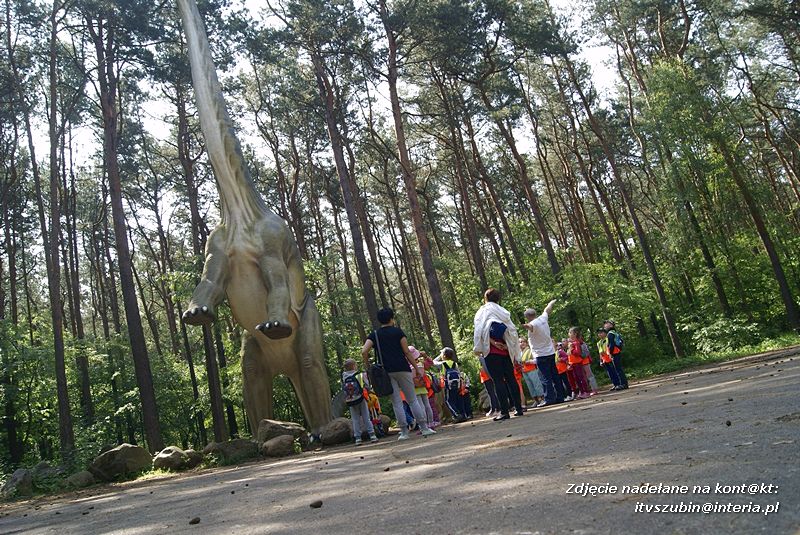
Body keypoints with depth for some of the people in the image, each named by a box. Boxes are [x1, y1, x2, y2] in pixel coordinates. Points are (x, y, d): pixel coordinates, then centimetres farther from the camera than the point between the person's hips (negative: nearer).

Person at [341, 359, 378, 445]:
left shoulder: (343, 378, -3)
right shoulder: (360, 375, -6)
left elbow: (343, 389, 0)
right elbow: (367, 386, -2)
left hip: (351, 402, 1)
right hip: (361, 399, -1)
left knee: (355, 420, 7)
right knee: (366, 418, 5)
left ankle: (357, 438, 4)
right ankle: (372, 435, 4)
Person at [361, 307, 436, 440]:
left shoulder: (374, 335, 7)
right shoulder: (398, 331, 2)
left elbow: (364, 351, -8)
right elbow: (407, 352, -3)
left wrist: (368, 367, 3)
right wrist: (416, 367, 4)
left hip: (386, 372, 1)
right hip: (403, 369, -1)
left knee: (397, 402, 5)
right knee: (412, 399, 7)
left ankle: (404, 432, 4)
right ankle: (424, 428, 7)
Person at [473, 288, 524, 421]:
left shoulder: (482, 312, 2)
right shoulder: (504, 312, 13)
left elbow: (480, 332, -10)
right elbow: (512, 331, 6)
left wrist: (478, 349, -6)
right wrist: (515, 353, 8)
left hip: (491, 351, -4)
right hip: (506, 351, 4)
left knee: (498, 380, -5)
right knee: (510, 379, 10)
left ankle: (504, 411, -9)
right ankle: (519, 408, 11)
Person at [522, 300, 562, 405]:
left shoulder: (533, 324, -16)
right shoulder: (543, 318, 5)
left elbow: (530, 326, -42)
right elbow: (547, 309, 26)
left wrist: (527, 327, -65)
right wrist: (552, 303, 46)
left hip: (541, 355, -8)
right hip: (551, 352, 8)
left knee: (545, 378, -8)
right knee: (555, 376, 12)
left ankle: (549, 399, -11)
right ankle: (560, 397, 17)